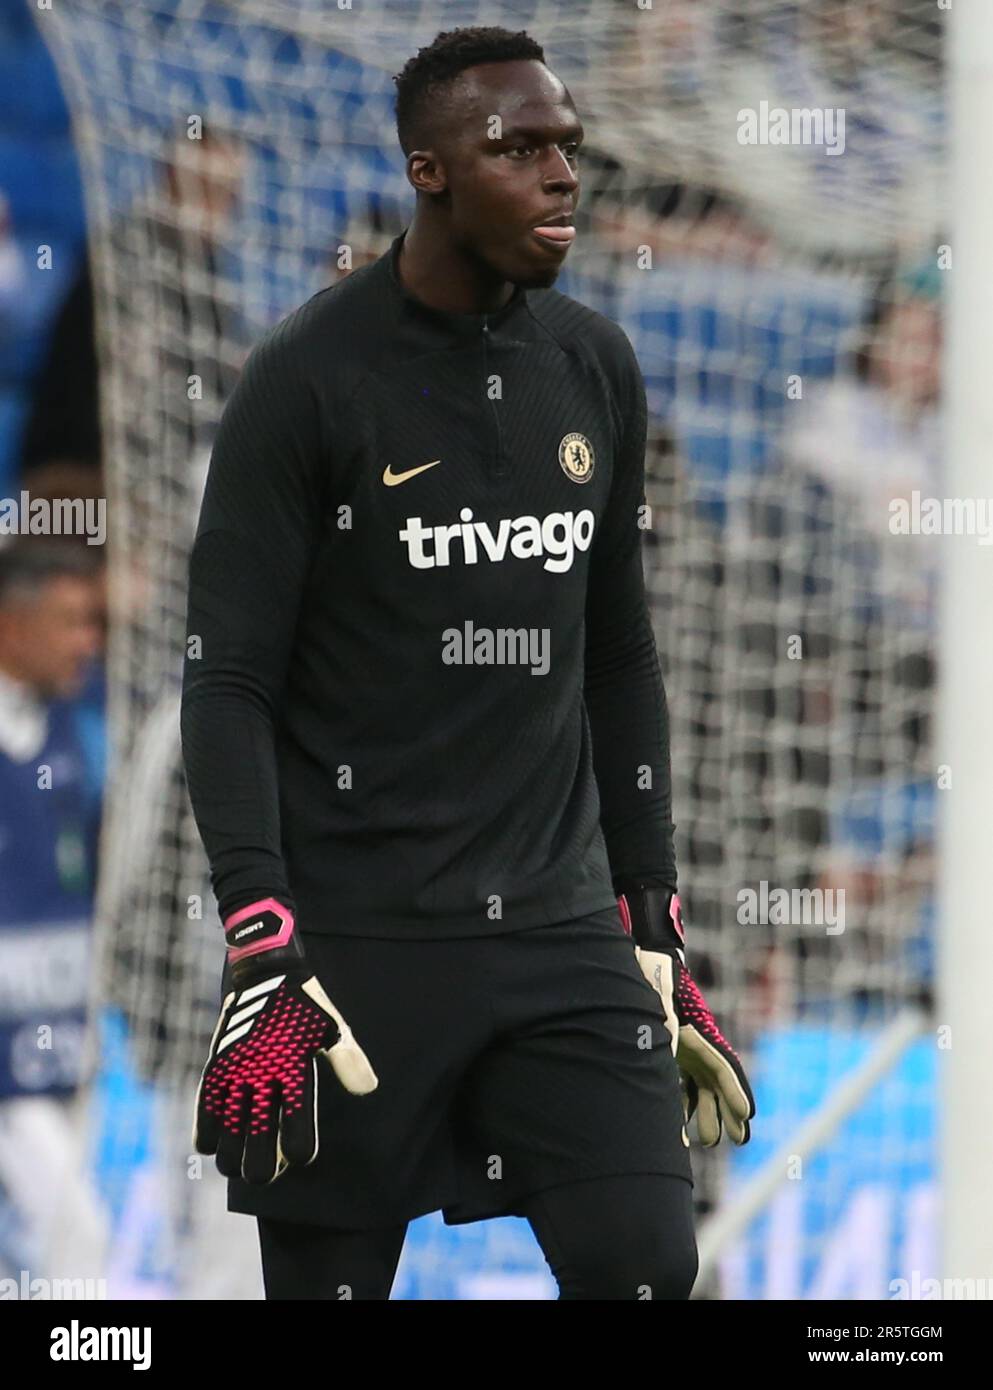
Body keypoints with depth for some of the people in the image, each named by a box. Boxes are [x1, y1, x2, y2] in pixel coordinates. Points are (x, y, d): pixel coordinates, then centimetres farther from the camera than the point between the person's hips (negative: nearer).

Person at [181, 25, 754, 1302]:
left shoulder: (595, 369, 9)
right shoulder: (309, 379, -7)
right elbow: (227, 682, -9)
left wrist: (654, 930, 15)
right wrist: (262, 954, -17)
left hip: (557, 926, 4)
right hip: (357, 941, -4)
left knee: (645, 1266, -9)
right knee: (330, 1280, 0)